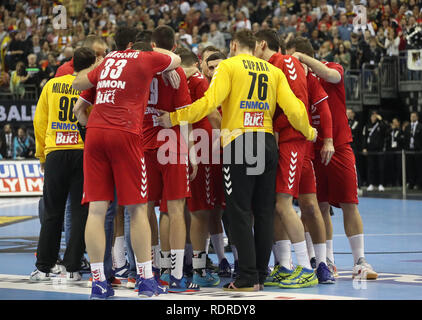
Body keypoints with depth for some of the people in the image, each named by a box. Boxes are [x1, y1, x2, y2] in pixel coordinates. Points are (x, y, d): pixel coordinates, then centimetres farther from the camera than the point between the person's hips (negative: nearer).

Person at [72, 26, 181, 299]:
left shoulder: (106, 62, 20)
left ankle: (98, 281, -1)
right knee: (138, 209, 3)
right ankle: (145, 279, 5)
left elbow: (78, 83, 34)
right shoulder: (147, 59, 8)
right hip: (125, 133, -4)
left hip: (95, 133, 4)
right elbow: (176, 60, 28)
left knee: (97, 209, 1)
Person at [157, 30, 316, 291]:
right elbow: (292, 108, 8)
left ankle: (248, 277, -7)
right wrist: (308, 132, 25)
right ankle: (261, 276, 11)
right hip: (268, 142, 5)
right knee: (264, 212, 9)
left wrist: (174, 119, -7)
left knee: (240, 212, -3)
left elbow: (209, 102, -11)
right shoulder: (274, 71, 14)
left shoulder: (229, 66, 1)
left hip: (239, 141, -5)